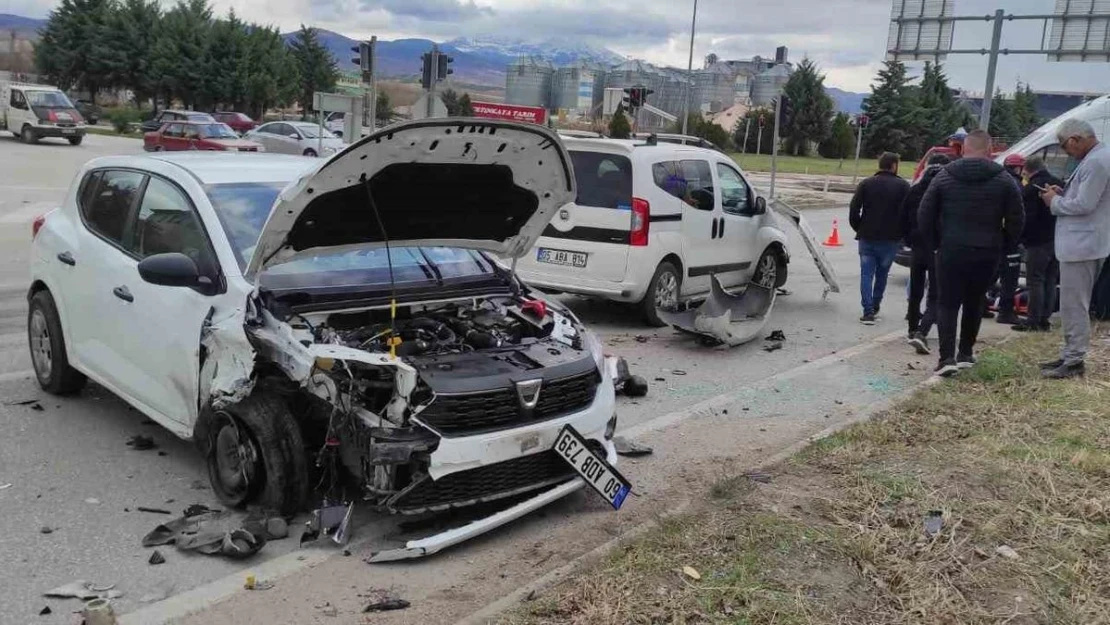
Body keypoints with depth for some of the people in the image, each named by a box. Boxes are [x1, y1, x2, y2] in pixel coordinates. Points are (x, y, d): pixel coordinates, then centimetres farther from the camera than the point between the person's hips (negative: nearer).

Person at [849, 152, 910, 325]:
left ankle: (868, 311, -9)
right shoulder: (903, 186, -2)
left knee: (866, 274, 2)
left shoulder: (866, 184, 4)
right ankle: (875, 307, 25)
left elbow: (853, 209, -3)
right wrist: (901, 233, 7)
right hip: (890, 239, -1)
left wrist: (859, 229, 9)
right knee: (881, 274, 15)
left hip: (867, 238, 1)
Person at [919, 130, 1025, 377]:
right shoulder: (1003, 180, 0)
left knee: (947, 304, 3)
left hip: (951, 251, -1)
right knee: (974, 303, 16)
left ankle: (947, 358, -9)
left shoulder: (944, 177, -1)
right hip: (987, 254, 1)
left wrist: (936, 242, 11)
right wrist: (1002, 246, 12)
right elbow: (1016, 219, 0)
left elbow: (924, 215, -1)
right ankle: (966, 354, 23)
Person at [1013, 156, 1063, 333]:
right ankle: (1044, 320, 13)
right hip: (1058, 241, 8)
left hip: (1038, 242, -8)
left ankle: (1033, 321, -5)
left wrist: (1021, 237, -3)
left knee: (1035, 282, -5)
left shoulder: (1030, 189, -12)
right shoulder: (1059, 184, 13)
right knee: (1050, 281, 11)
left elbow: (1027, 218, -16)